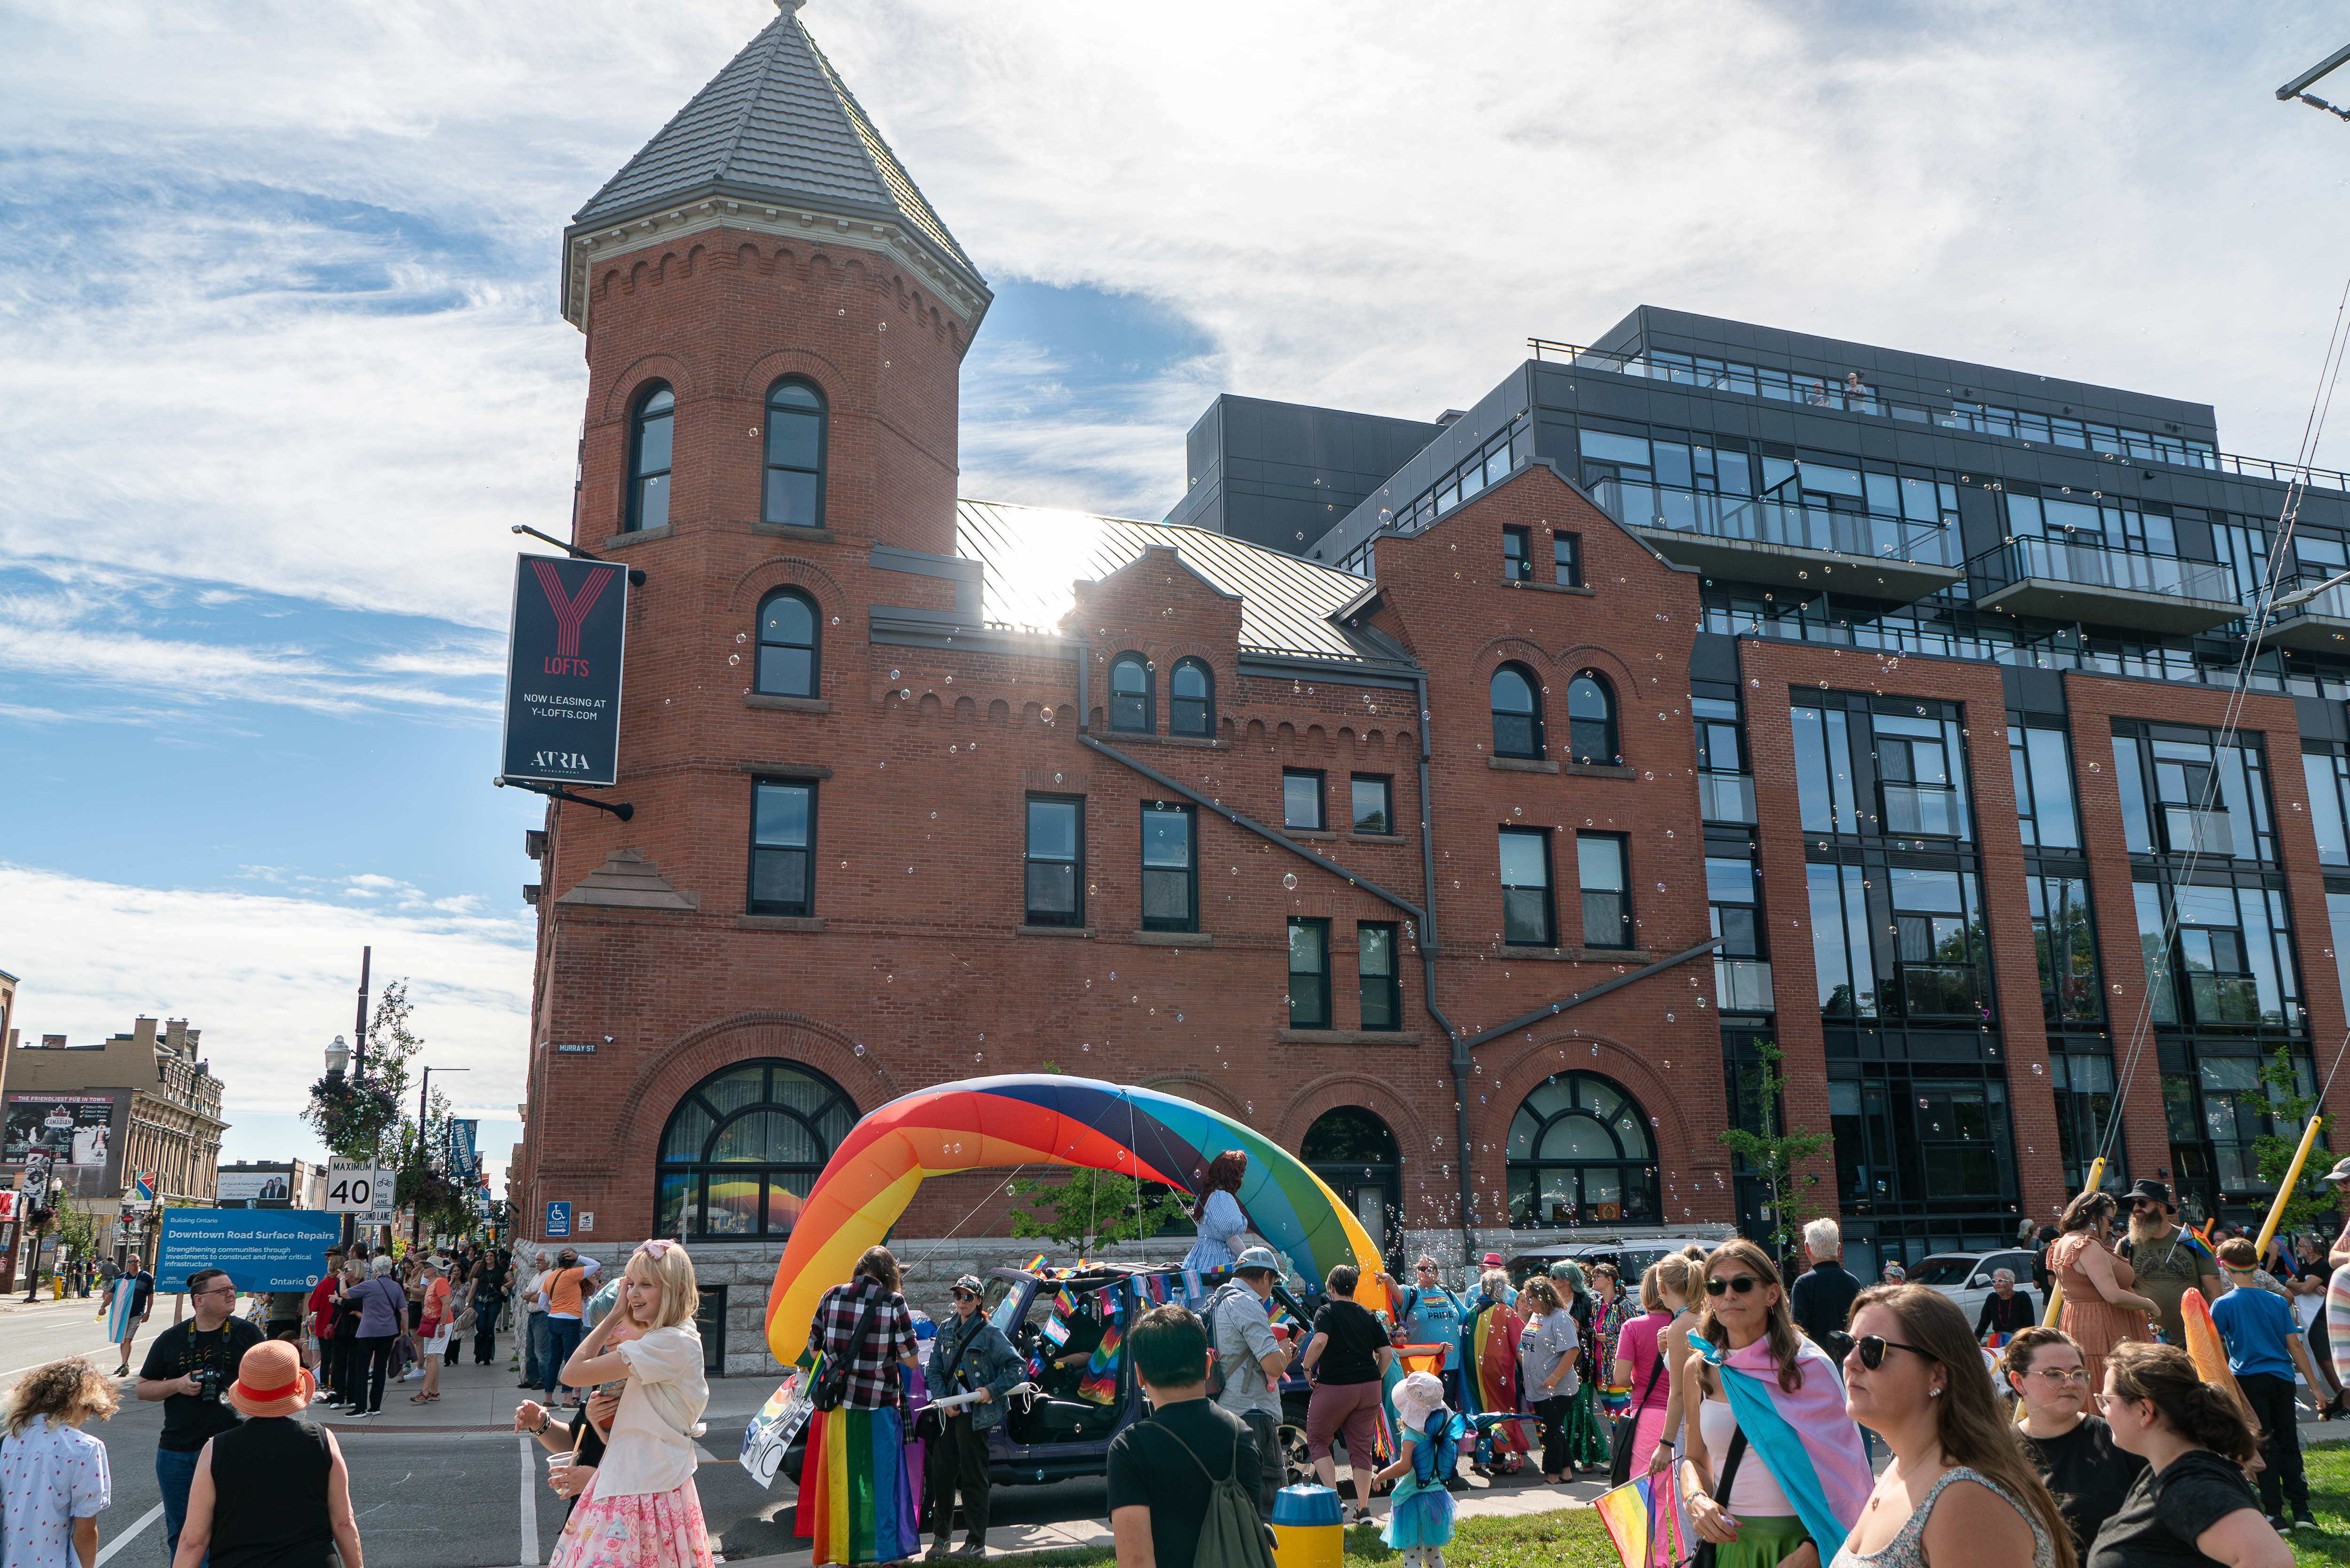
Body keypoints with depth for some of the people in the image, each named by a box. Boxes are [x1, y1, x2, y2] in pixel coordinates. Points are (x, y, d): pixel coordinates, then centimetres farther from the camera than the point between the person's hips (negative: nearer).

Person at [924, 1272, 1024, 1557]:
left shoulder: (989, 1333, -7)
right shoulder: (947, 1330, 10)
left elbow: (1017, 1367, -7)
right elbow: (935, 1370, 11)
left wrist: (992, 1390, -14)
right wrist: (943, 1401, -4)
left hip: (976, 1415, -6)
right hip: (950, 1413, 6)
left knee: (973, 1478, -2)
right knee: (941, 1472, 10)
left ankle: (976, 1544, 6)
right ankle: (940, 1537, 25)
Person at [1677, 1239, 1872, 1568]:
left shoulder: (1810, 1366, -7)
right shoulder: (1698, 1370, 1)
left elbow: (1844, 1468, -6)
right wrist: (1696, 1499, -9)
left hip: (1798, 1539, -2)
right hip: (1728, 1539, 2)